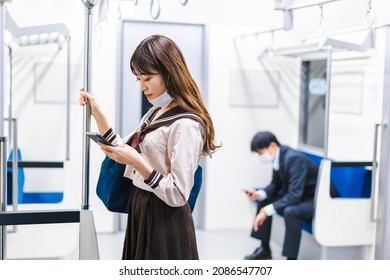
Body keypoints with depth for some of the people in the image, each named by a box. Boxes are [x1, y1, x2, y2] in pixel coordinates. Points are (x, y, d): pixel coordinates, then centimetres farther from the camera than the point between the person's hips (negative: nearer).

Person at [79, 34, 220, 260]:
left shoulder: (186, 125, -20)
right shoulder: (156, 113, 9)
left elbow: (178, 195, -23)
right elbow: (125, 153, 10)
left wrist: (137, 162, -26)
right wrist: (97, 113, 5)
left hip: (165, 222, -9)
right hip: (141, 213, 9)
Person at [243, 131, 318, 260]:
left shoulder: (294, 159, -29)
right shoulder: (278, 157, -4)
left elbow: (294, 195, -33)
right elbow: (276, 185, 9)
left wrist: (267, 211, -31)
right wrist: (259, 194, -10)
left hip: (316, 200, -9)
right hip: (297, 195, 9)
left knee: (290, 211, -35)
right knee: (264, 201, 6)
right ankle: (265, 249, 18)